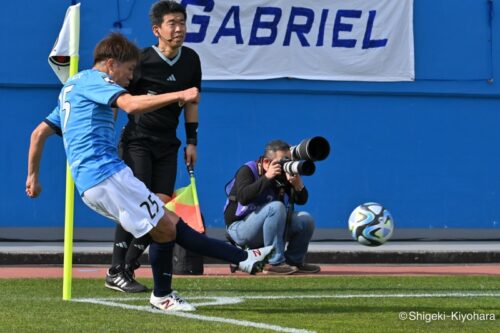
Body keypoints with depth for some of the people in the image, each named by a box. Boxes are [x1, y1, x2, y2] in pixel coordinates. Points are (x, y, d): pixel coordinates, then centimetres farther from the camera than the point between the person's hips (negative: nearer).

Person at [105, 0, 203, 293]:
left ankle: (129, 267, 5)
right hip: (138, 140, -6)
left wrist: (192, 141, 11)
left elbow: (191, 102, 15)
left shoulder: (191, 60, 5)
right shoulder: (141, 60, -12)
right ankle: (116, 272, -13)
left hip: (167, 144, 6)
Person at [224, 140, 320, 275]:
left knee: (306, 219, -8)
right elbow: (243, 198, -31)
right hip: (240, 227, -7)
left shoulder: (283, 174, 6)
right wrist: (267, 177, -33)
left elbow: (301, 200, 3)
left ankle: (294, 261, 9)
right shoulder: (247, 171, -12)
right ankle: (275, 263, -28)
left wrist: (296, 181, -18)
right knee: (276, 207, -32)